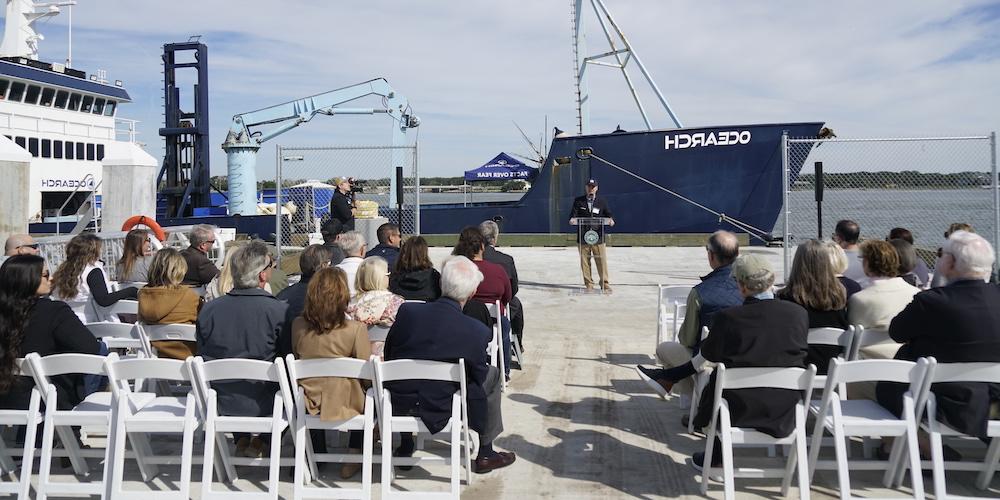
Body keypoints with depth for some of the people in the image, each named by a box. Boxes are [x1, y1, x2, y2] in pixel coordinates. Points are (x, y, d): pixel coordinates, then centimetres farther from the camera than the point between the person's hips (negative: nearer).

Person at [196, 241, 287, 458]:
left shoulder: (208, 309, -9)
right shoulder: (279, 310, -20)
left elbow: (202, 357, 4)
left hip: (222, 402, 4)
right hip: (263, 404, -4)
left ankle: (241, 439, 33)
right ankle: (263, 440, 25)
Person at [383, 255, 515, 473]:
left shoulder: (407, 311, -12)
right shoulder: (478, 332, -19)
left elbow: (387, 357, 3)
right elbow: (478, 377, -7)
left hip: (399, 404, 3)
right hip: (439, 409, -3)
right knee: (492, 375, 17)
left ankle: (405, 447, 38)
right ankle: (485, 454, 27)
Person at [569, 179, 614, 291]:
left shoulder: (602, 201, 10)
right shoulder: (578, 201, 10)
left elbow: (608, 214, 8)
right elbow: (574, 214, 5)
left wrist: (610, 219, -14)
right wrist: (573, 219, -18)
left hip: (598, 237, 0)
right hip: (582, 237, 0)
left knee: (602, 262, -1)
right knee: (585, 263, 3)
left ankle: (605, 284, 8)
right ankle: (589, 285, 13)